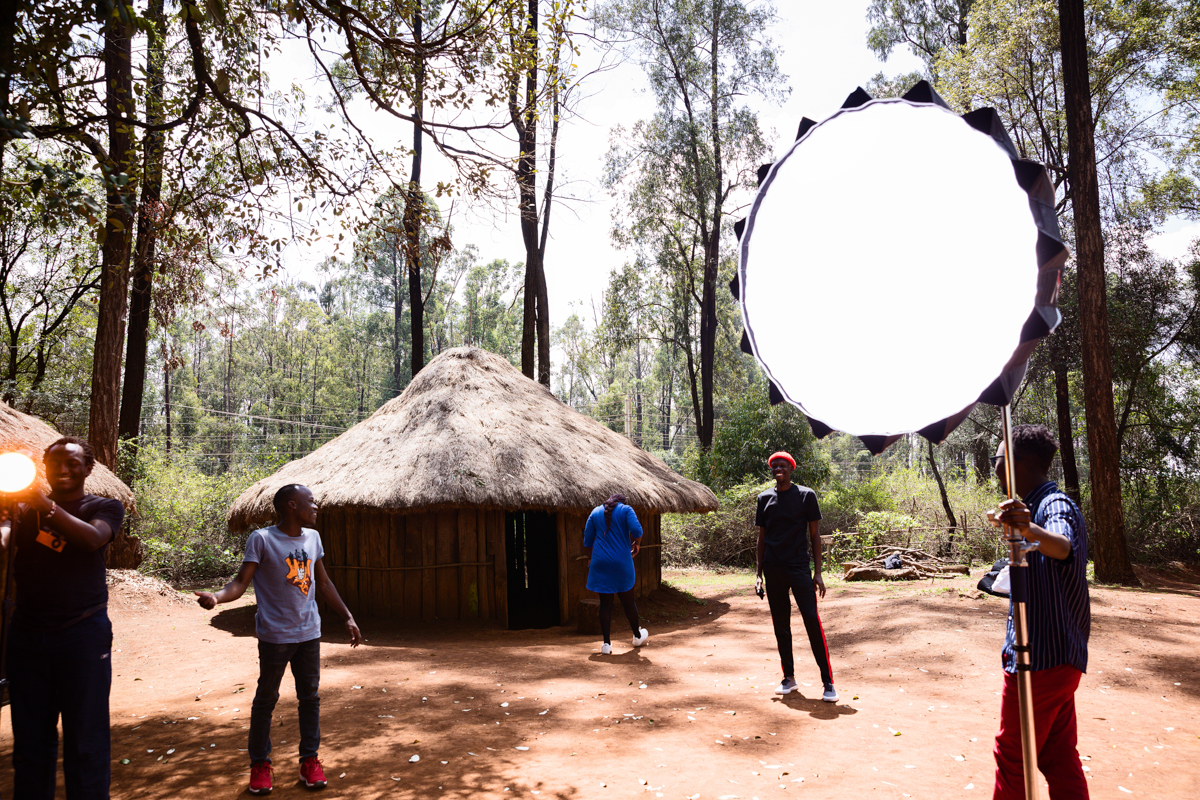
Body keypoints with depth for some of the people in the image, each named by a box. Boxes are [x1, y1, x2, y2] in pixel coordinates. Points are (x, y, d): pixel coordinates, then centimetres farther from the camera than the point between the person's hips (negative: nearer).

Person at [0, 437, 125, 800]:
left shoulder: (104, 508, 5)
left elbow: (92, 538, -16)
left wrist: (45, 504, -23)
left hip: (82, 633, -3)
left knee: (85, 741, -1)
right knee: (30, 741, 9)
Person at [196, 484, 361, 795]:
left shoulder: (313, 537, 6)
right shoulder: (262, 539, -11)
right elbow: (241, 582, -14)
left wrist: (347, 617, 14)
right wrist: (216, 596, -34)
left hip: (309, 632, 5)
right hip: (275, 635, -5)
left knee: (310, 697, 10)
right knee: (266, 699, 7)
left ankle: (309, 759, 21)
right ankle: (260, 764, 21)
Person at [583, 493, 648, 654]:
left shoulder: (595, 512, 11)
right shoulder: (626, 509, 1)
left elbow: (587, 540, 12)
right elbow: (636, 530, -15)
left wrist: (591, 559, 24)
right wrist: (636, 544, 4)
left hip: (599, 562, 2)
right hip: (622, 562, -2)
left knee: (605, 603, 6)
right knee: (628, 600, 13)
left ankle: (606, 643, 5)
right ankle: (638, 636, 31)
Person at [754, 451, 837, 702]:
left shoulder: (806, 495, 0)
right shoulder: (765, 499, 8)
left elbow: (815, 535, 0)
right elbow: (762, 538, 12)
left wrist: (818, 573, -5)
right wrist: (759, 574, 7)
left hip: (799, 568, -3)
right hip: (773, 569, 4)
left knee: (812, 620, -10)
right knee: (780, 624, 9)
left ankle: (828, 683, -5)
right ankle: (789, 678, 20)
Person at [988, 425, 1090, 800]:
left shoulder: (1055, 505, -18)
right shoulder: (1041, 505, 14)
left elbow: (1062, 546, -42)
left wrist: (1029, 530, -62)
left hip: (1039, 657, -10)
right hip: (1062, 658, 10)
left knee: (1012, 756, 2)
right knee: (1059, 758, 14)